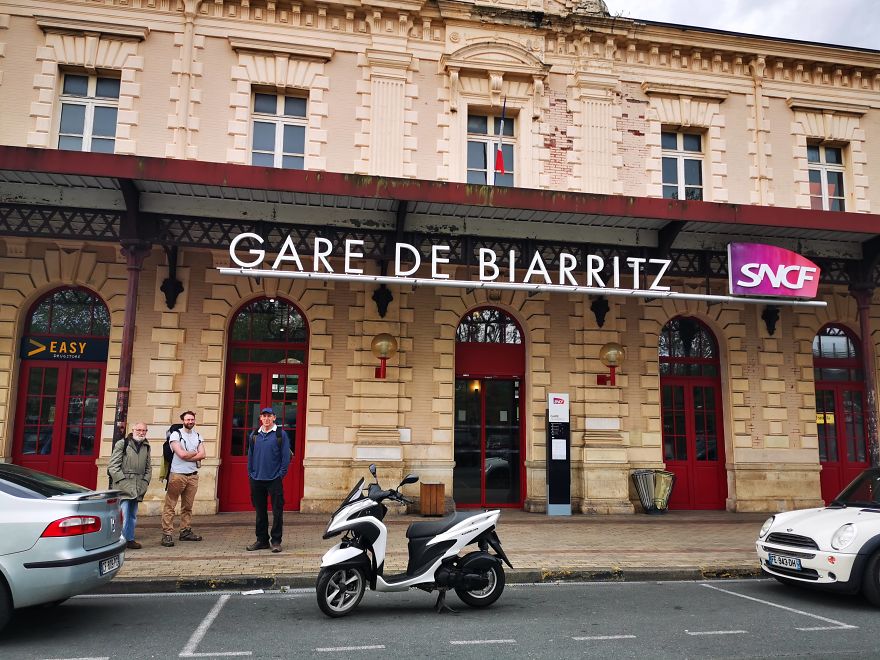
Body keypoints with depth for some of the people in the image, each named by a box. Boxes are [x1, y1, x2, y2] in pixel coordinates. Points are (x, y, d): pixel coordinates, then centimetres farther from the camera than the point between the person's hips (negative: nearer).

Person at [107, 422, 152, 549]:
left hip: (137, 489, 6)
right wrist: (123, 481, -12)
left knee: (133, 516, 12)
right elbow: (113, 466, -6)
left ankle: (130, 540, 21)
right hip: (123, 487, -6)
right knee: (123, 516, -11)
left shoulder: (146, 447, 15)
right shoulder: (122, 444, -2)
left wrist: (144, 483, 8)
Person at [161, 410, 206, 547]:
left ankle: (185, 532, 16)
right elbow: (181, 454, -14)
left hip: (193, 475, 5)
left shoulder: (198, 436, 14)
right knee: (170, 506, -6)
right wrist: (195, 453, 1)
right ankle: (167, 534, -4)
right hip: (177, 474, -5)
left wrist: (188, 456, -10)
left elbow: (202, 455, 1)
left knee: (188, 506, 9)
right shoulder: (176, 435, -2)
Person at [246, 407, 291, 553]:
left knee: (277, 511, -1)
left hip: (275, 480, -4)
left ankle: (276, 541, 7)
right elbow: (250, 456, 14)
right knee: (260, 512, 11)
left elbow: (286, 456, -2)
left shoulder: (281, 434, 0)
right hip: (257, 480, 4)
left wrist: (281, 474, -8)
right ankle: (262, 540, 21)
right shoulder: (254, 435, 11)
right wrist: (251, 474, 7)